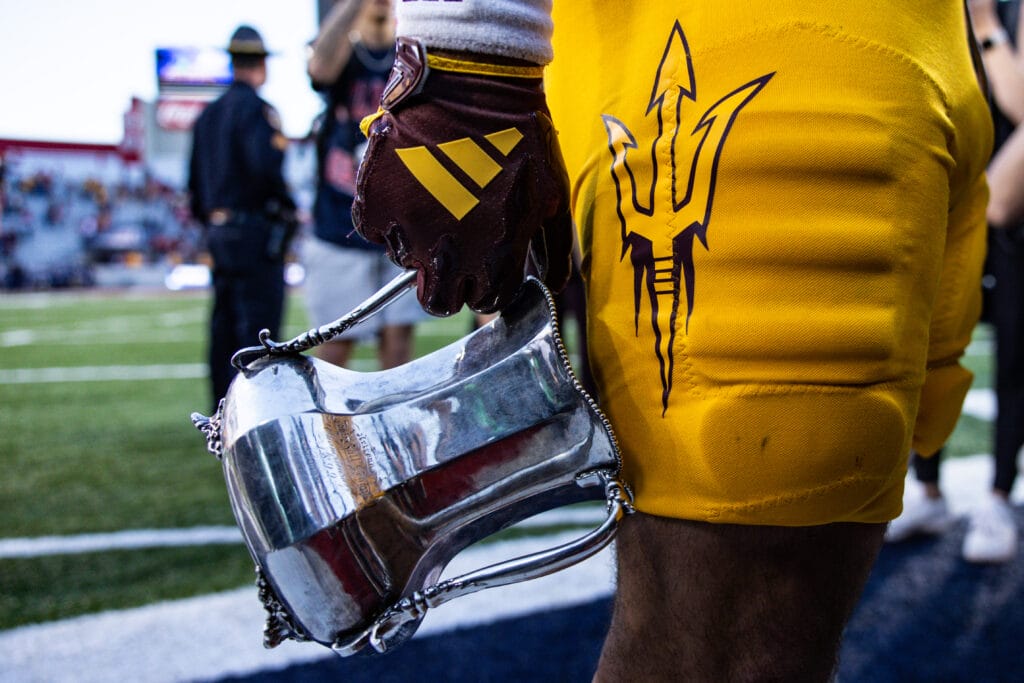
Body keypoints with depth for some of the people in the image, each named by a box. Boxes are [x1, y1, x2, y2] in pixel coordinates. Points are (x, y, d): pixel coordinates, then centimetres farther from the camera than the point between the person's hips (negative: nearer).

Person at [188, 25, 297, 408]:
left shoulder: (208, 115, 16)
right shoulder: (255, 108, -10)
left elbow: (195, 183, 18)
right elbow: (265, 165, -24)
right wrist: (287, 205, -9)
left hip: (219, 232, 8)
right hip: (255, 232, -8)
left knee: (225, 331, 11)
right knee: (257, 331, -7)